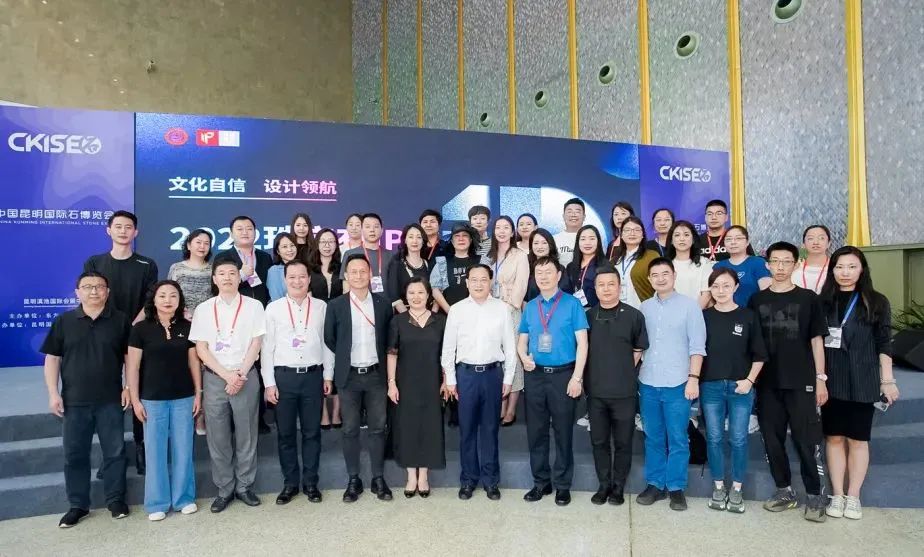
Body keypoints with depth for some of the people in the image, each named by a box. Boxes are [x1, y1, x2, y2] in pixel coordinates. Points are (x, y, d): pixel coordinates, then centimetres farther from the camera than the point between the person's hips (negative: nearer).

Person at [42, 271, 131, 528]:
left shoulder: (121, 320, 1)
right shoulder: (63, 321, 3)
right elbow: (52, 358, 5)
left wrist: (129, 387, -3)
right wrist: (53, 393, -2)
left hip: (111, 400, -1)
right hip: (74, 401, 1)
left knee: (114, 451, 7)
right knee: (74, 454, 9)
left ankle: (116, 499, 21)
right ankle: (78, 505, 23)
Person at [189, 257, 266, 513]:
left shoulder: (253, 306, 1)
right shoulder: (203, 309, 4)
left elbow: (256, 343, -2)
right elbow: (201, 349, 0)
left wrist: (240, 374, -11)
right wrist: (227, 375, -9)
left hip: (246, 377, -1)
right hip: (214, 377, 1)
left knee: (246, 435, 6)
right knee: (218, 436, 6)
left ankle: (244, 486, 19)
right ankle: (224, 489, 19)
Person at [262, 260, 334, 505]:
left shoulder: (321, 307, 3)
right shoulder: (273, 308, 1)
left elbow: (327, 342, 6)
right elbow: (267, 347, 1)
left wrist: (328, 376, 4)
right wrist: (269, 383, -2)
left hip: (313, 375, 1)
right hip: (283, 376, 0)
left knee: (312, 432, 9)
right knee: (285, 433, 9)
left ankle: (310, 482, 24)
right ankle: (290, 483, 25)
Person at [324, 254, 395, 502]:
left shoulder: (383, 304, 2)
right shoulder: (336, 305, -1)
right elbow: (329, 339, 7)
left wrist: (378, 357, 7)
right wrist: (345, 357, 9)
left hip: (376, 374, 1)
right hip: (349, 376, 0)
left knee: (377, 428, 7)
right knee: (350, 430, 7)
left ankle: (379, 479, 19)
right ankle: (354, 480, 19)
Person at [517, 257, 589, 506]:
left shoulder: (572, 303, -4)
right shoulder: (530, 307, 9)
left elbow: (582, 342, -6)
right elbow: (522, 340, 14)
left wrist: (577, 377, -12)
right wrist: (524, 358, -9)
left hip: (563, 374, -4)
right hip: (535, 375, 4)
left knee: (563, 431, 6)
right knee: (536, 431, 11)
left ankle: (562, 485, 22)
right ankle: (541, 482, 26)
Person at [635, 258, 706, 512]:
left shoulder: (689, 305, -1)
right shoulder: (644, 308, 7)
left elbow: (697, 345, -4)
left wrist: (693, 378, -10)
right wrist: (634, 375, 5)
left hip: (677, 384, -3)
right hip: (647, 383, 3)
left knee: (677, 439, 4)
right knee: (653, 438, 11)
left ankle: (676, 487, 17)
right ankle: (655, 484, 22)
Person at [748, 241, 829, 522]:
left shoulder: (808, 299, 1)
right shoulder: (756, 300, 6)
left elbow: (816, 340, 2)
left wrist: (821, 379, -2)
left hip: (801, 382, -2)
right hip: (767, 384, 2)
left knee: (807, 441, 0)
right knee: (772, 440, 9)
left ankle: (816, 496, 15)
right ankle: (785, 491, 23)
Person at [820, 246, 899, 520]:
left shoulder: (876, 302, 2)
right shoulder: (823, 301, 4)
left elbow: (884, 344, 2)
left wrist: (888, 380, -3)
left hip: (862, 382, -1)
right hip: (831, 381, 1)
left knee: (858, 439, 5)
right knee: (834, 438, 6)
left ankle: (853, 496, 16)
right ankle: (837, 495, 16)